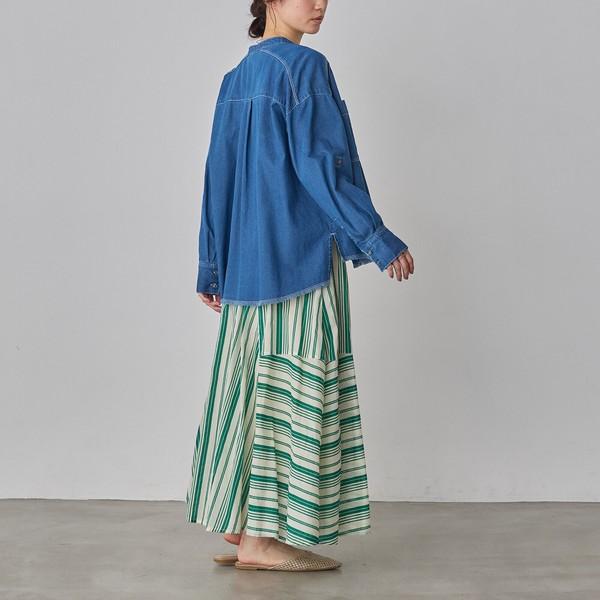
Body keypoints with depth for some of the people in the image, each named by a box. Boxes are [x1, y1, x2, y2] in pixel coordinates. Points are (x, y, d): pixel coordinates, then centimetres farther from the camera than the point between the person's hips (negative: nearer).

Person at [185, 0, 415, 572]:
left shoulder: (236, 79, 15)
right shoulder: (305, 66, -8)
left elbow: (219, 175, 14)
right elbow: (320, 163, -16)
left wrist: (211, 266, 17)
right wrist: (379, 240, -12)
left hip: (248, 259, 8)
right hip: (301, 253, -8)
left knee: (252, 385, 11)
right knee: (297, 386, -3)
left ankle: (240, 525, 18)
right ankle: (265, 537, 1)